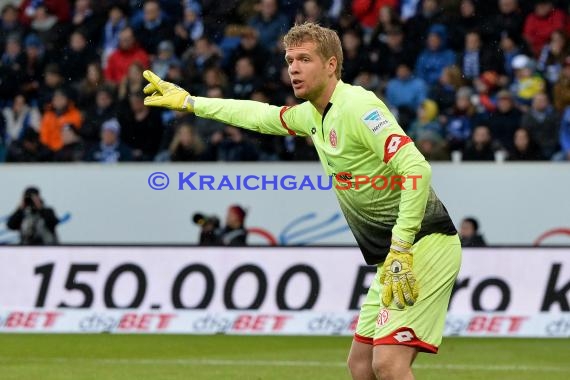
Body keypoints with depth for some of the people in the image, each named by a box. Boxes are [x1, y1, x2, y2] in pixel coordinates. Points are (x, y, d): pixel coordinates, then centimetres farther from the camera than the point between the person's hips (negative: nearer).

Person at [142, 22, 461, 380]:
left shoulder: (357, 106, -16)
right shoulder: (311, 115, 13)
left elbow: (417, 169, -25)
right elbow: (259, 115, 34)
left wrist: (401, 251, -27)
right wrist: (188, 101, 38)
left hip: (424, 243, -10)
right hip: (391, 254, 10)